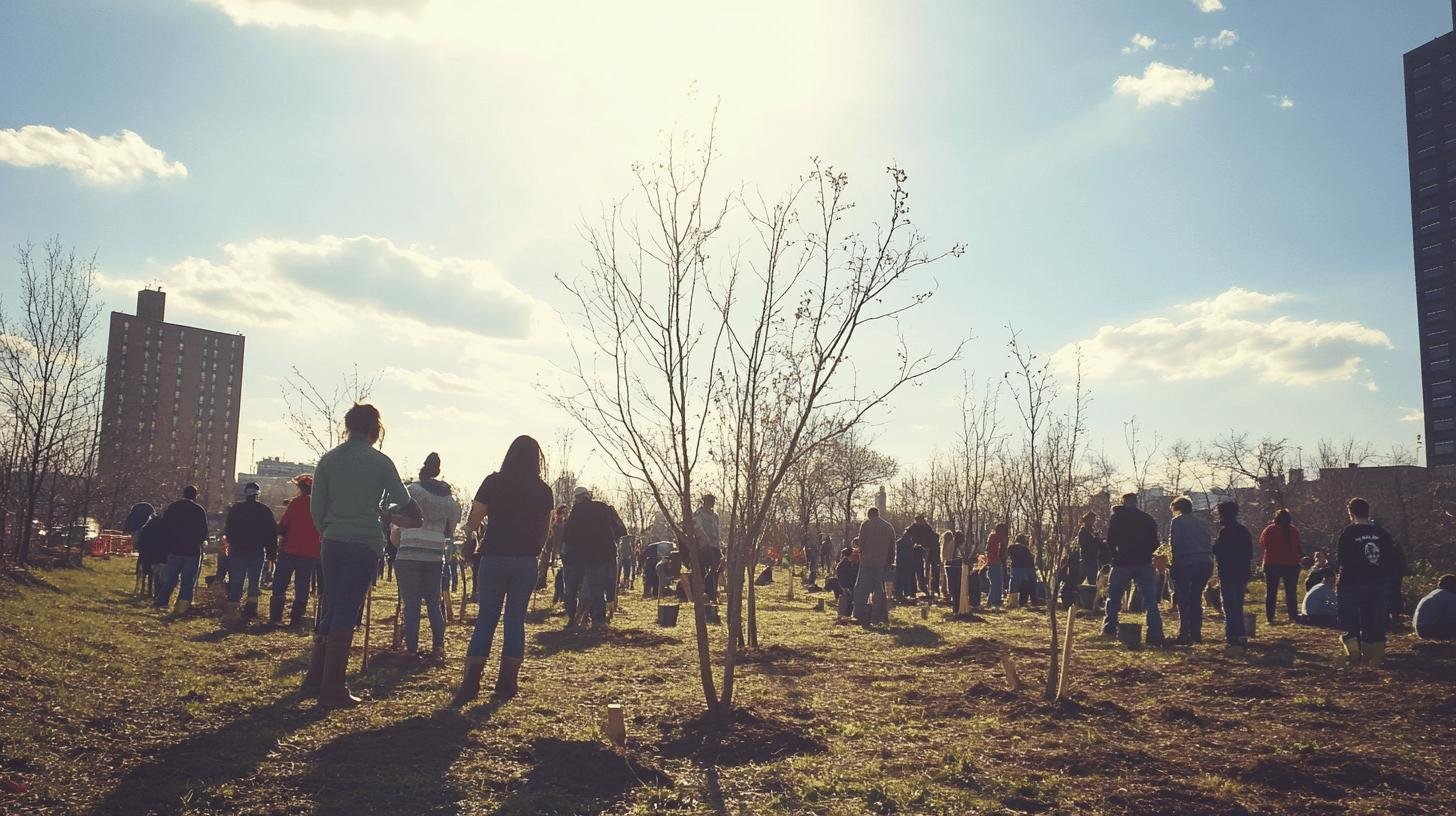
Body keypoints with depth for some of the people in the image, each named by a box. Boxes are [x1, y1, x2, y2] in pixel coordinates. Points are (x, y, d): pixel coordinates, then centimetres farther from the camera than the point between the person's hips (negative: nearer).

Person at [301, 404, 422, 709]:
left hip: (331, 544, 4)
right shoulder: (380, 462, -4)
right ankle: (332, 690, 2)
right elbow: (407, 507, -2)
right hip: (365, 544, -4)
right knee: (346, 615, -1)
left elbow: (316, 508, 5)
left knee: (330, 611, 16)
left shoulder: (328, 460, 5)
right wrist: (387, 517, 18)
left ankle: (314, 681, 20)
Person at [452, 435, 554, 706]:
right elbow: (545, 531, 6)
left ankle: (470, 682, -2)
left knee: (486, 619, 6)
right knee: (516, 620, 9)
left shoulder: (493, 482, -3)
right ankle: (507, 683, 10)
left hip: (495, 558, -1)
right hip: (527, 561, 1)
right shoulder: (542, 490, 2)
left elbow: (472, 524, -5)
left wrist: (473, 544, 13)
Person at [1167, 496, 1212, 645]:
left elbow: (1173, 543, -8)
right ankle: (1196, 633, 16)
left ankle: (1185, 635, -5)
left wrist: (1174, 562, -5)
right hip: (1205, 564, 6)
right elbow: (1209, 544, 19)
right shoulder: (1202, 523, 21)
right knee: (1196, 599, 18)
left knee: (1183, 600, 0)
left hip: (1186, 564, -6)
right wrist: (1210, 563, 19)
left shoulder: (1177, 521, 3)